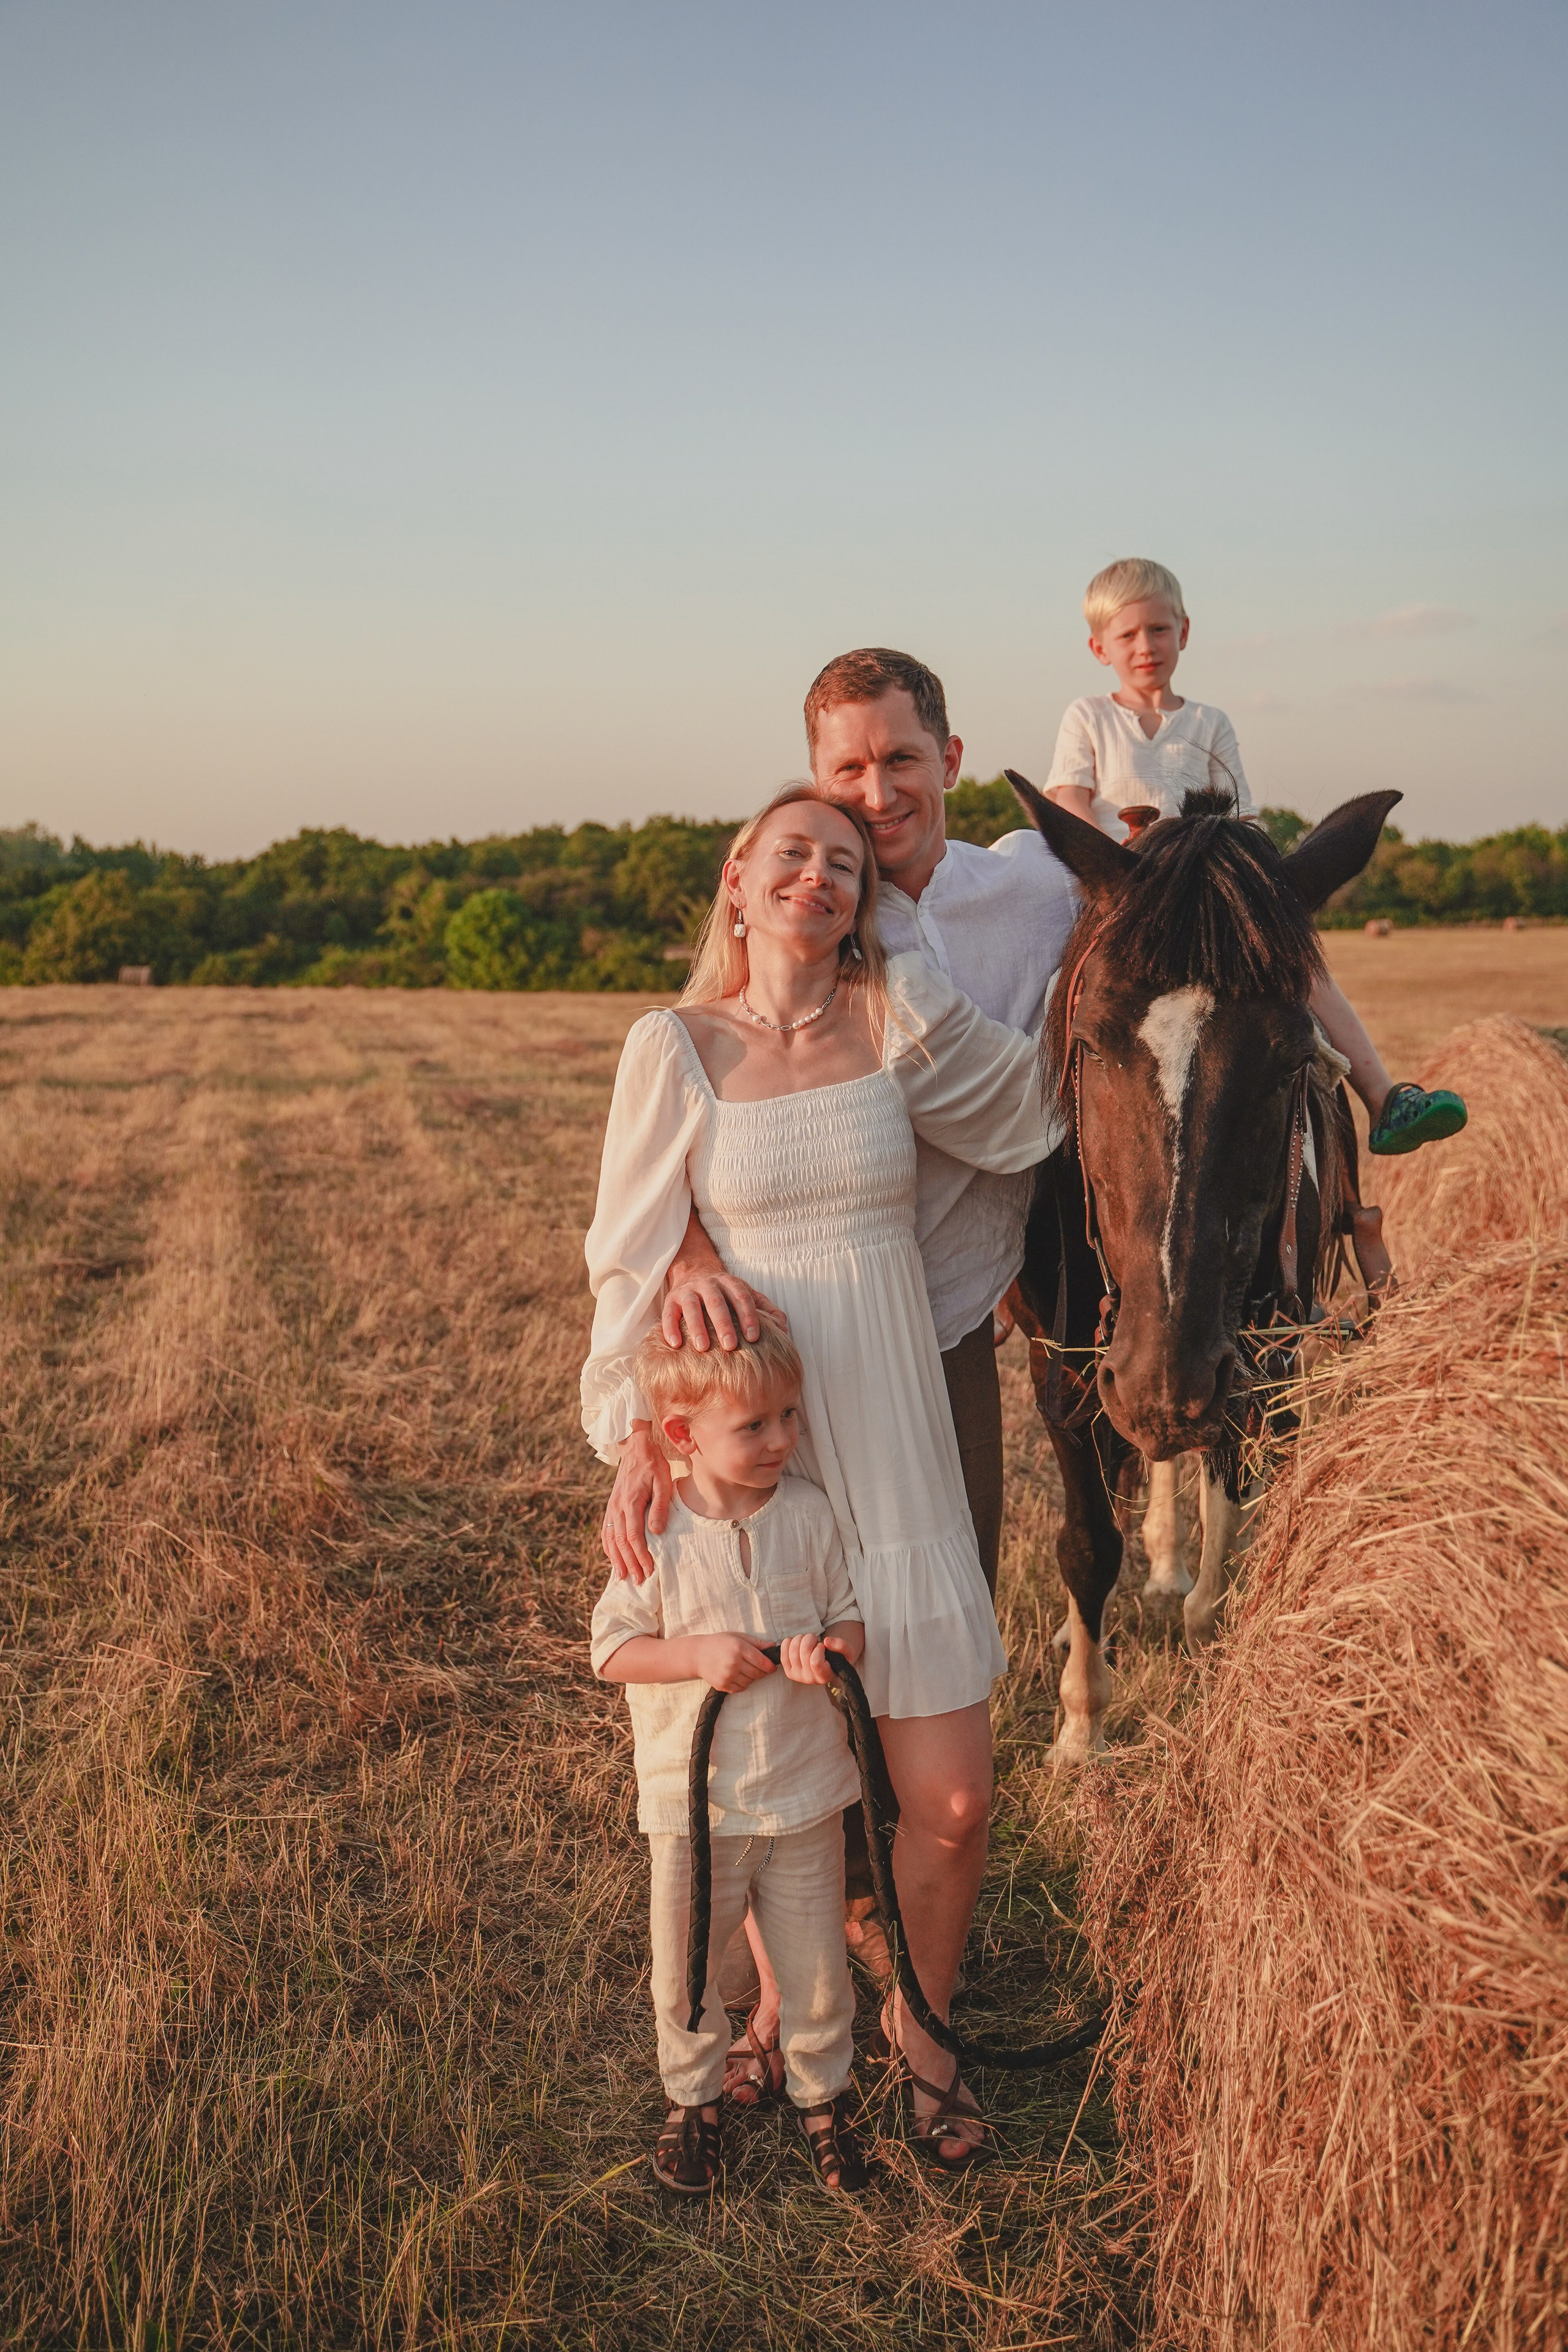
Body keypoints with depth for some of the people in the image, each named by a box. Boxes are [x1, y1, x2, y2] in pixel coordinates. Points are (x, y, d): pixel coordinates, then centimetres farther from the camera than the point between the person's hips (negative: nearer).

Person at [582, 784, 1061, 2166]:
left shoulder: (901, 1021, 0)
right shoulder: (676, 1048, -3)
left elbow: (1047, 1111, 10)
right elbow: (634, 1257, -1)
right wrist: (632, 1442, -7)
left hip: (895, 1450, 1)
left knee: (951, 1801, 2)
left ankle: (919, 2029, 30)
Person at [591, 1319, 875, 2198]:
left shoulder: (810, 1511, -6)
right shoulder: (655, 1533, -13)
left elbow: (851, 1616, 2)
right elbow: (613, 1647, -7)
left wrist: (829, 1648, -20)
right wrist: (699, 1654, -22)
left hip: (804, 1793, 1)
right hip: (693, 1801, -1)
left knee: (816, 1966, 13)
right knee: (687, 1969, 14)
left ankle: (824, 2097, 37)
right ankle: (695, 2099, 39)